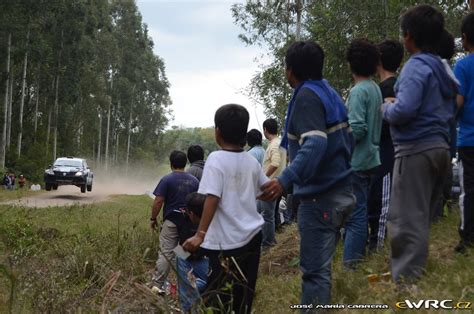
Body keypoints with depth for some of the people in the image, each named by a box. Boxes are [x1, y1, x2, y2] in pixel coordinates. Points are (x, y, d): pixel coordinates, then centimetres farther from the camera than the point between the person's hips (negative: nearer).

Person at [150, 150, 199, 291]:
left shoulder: (167, 179, -7)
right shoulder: (194, 181, 5)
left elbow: (158, 201, -11)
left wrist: (153, 218, 0)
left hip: (171, 222, -3)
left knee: (166, 254, -1)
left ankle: (157, 285, -1)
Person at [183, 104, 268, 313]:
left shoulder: (216, 159, -12)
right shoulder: (251, 161, 6)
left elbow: (212, 199, -21)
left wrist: (200, 234, -22)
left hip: (227, 241, -6)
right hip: (252, 235, 6)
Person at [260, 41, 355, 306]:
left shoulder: (307, 96, -13)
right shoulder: (330, 92, 13)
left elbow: (314, 144, -28)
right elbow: (347, 139, 17)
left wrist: (286, 180, -38)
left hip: (320, 196, -9)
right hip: (341, 191, 9)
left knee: (315, 270, -6)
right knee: (321, 264, 17)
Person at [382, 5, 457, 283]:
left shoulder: (416, 67, -11)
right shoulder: (442, 69, 17)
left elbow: (404, 110, -23)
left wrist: (386, 107, -1)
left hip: (416, 149, -9)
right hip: (439, 147, 9)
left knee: (408, 220, -7)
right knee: (420, 218, 17)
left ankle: (407, 283, -7)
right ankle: (419, 275, 25)